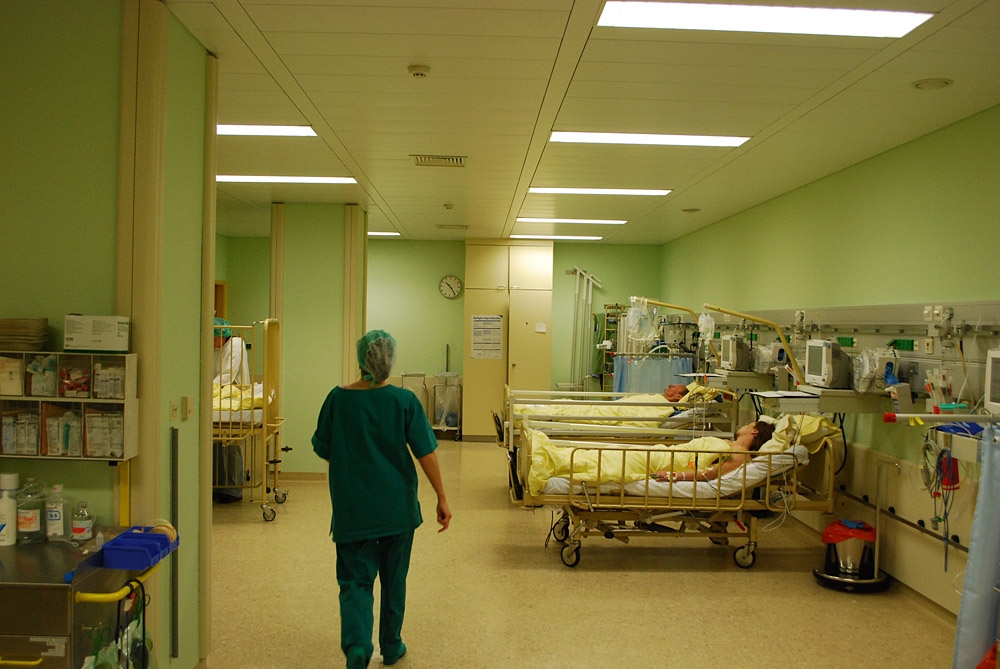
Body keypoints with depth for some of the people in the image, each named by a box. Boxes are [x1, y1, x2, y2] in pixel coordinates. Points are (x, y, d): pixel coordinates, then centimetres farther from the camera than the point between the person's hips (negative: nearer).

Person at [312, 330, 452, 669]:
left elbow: (322, 450, 4)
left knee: (356, 579, 8)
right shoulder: (404, 400, -10)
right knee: (394, 579, 17)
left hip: (352, 508, 0)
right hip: (397, 507, 0)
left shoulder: (338, 398, -6)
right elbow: (425, 453, -10)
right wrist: (442, 498, -3)